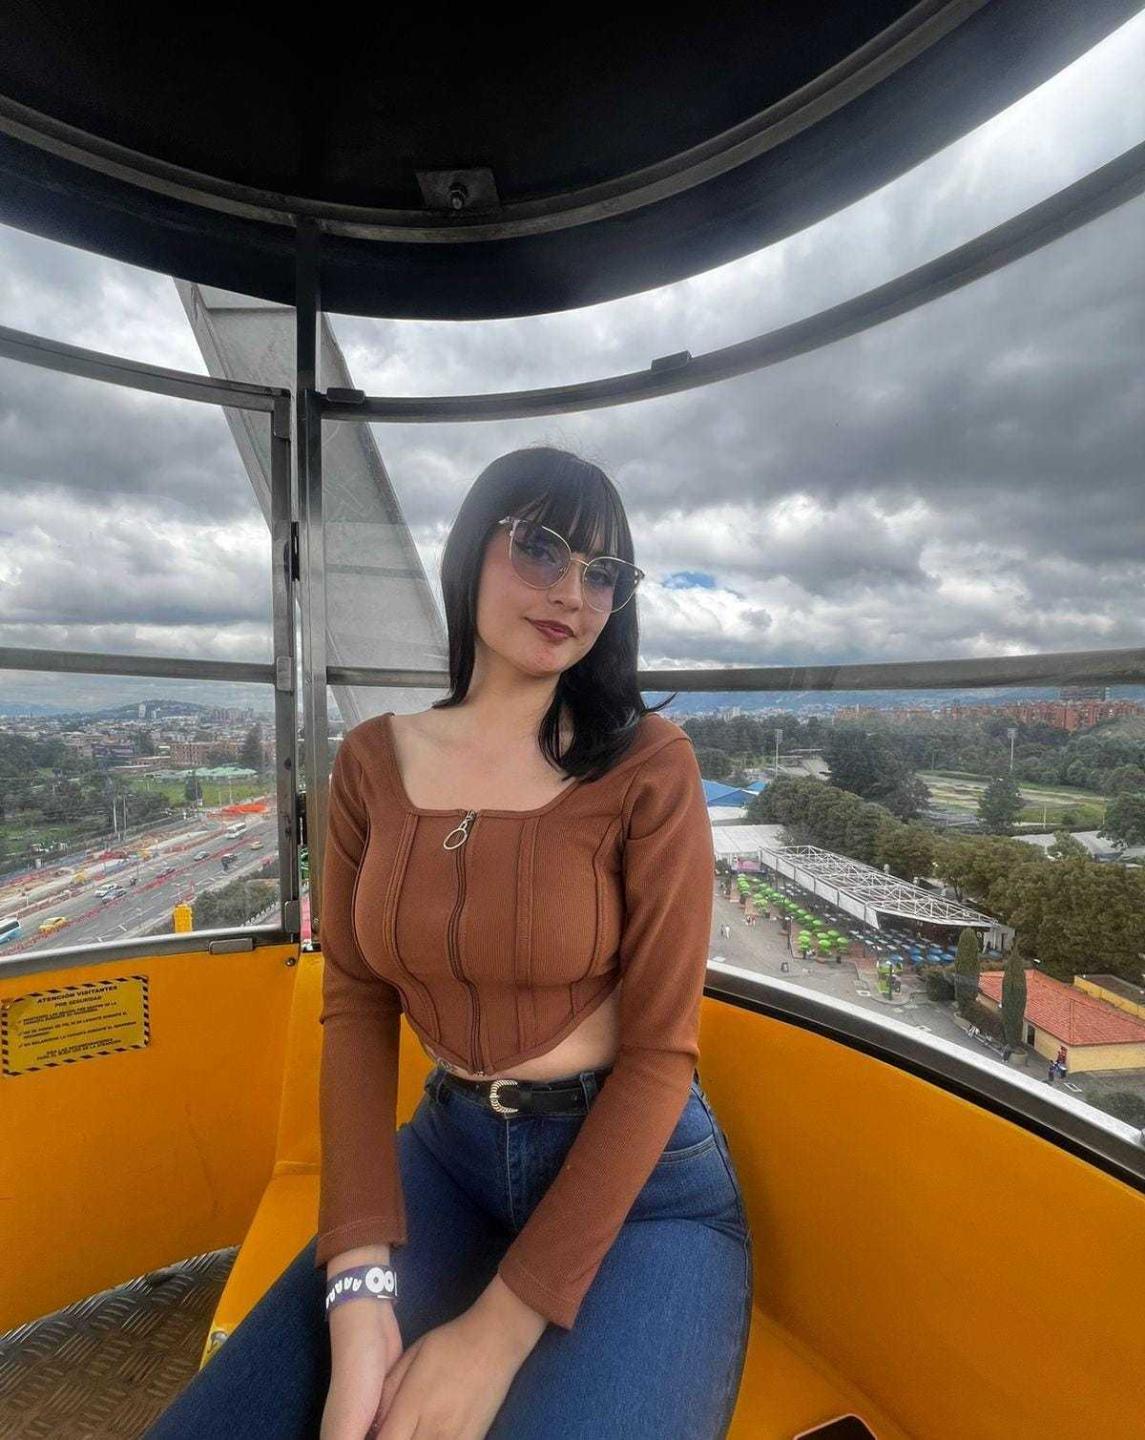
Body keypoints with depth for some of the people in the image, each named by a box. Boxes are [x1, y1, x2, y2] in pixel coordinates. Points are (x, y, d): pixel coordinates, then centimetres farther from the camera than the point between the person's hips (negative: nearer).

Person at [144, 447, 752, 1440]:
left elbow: (660, 1048, -14)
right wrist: (360, 1287, -13)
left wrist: (500, 1328, -15)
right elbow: (356, 1009, -3)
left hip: (641, 1174, -2)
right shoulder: (372, 762, -2)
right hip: (445, 1150, 3)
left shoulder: (648, 763, -14)